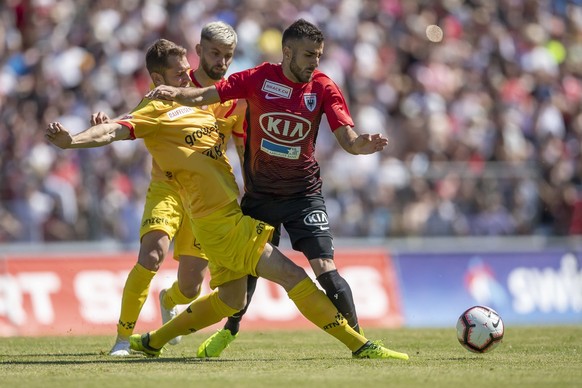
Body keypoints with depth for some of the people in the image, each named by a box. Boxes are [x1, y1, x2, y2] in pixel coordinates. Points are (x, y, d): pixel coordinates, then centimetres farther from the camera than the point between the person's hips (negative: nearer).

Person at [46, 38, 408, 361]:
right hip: (220, 218, -10)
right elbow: (113, 130, -21)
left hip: (231, 212, 10)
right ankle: (358, 344, -8)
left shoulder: (201, 105, 16)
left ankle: (153, 340, 31)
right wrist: (72, 141, -39)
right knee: (292, 276, -11)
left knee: (230, 299, 21)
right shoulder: (155, 112, -8)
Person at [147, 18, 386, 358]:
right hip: (259, 192, 1)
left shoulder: (323, 88, -7)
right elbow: (205, 96, -8)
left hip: (303, 192, -1)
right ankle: (229, 331, 36)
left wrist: (365, 143, -35)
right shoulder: (258, 78, -7)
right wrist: (175, 93, -28)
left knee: (325, 269, -13)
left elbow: (348, 140, -12)